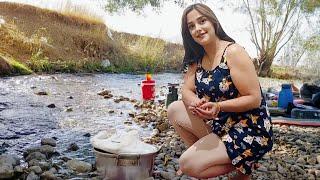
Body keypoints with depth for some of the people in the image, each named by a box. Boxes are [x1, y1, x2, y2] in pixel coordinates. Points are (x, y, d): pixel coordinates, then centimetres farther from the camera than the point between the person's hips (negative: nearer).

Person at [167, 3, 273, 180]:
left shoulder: (233, 52, -19)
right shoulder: (197, 58, 4)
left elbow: (254, 99, -20)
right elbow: (186, 91, 0)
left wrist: (218, 106, -32)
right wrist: (194, 103, -23)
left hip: (249, 131, -8)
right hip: (218, 124, 8)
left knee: (189, 165, -17)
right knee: (174, 109, -1)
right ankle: (205, 154, 8)